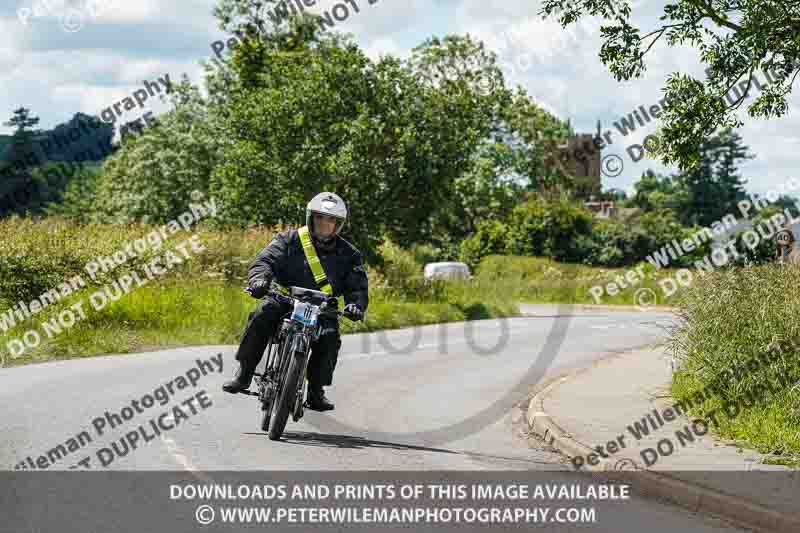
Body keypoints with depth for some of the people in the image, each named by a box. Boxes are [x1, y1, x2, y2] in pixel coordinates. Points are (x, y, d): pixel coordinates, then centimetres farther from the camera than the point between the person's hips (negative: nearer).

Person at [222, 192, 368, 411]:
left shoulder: (348, 254, 8)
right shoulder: (290, 240, 4)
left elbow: (357, 286, 3)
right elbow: (265, 260, -7)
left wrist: (356, 305, -21)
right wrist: (259, 279, -31)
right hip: (284, 298, -1)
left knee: (329, 339, -27)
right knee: (262, 316, -30)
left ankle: (316, 391, -9)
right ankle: (244, 373, -18)